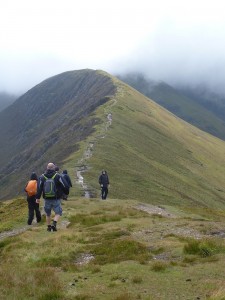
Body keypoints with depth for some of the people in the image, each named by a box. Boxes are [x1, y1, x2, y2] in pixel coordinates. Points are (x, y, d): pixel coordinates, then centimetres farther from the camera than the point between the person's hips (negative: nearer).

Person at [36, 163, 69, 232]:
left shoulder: (42, 177, -1)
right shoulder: (57, 176, -8)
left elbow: (39, 188, -3)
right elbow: (65, 186, -9)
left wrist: (38, 197, 3)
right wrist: (66, 193, 9)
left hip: (47, 199, 3)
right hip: (56, 199, -3)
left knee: (48, 214, 20)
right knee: (58, 213, 7)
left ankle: (48, 227, 23)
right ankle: (54, 224, -14)